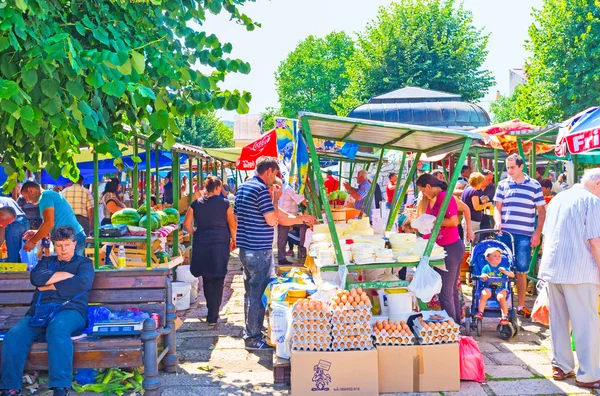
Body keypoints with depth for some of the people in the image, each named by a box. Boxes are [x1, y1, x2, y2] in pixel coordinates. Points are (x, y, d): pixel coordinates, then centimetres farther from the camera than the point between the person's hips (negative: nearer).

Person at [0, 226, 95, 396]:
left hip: (69, 310, -4)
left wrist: (50, 286, 1)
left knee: (57, 329, -40)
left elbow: (81, 284, -5)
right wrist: (66, 275, 2)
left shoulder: (84, 263, 18)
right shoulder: (46, 261, 29)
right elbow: (36, 278, 6)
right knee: (14, 335, -27)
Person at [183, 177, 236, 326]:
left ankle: (212, 310, 27)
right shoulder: (225, 203, -3)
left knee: (206, 278, 17)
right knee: (217, 280, 3)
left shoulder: (196, 204, 4)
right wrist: (233, 240, 12)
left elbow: (187, 224, 1)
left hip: (201, 244, 3)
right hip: (220, 244, -3)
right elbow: (232, 224, -2)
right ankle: (212, 316, 1)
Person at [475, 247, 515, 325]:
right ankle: (480, 312, -23)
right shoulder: (486, 268, 9)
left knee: (501, 297, -30)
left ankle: (505, 316, -20)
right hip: (488, 288, 0)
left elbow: (512, 275, 4)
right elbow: (482, 279, 2)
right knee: (484, 294, -31)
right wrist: (483, 277, -22)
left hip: (500, 289, 0)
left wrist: (505, 272, -15)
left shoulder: (503, 267, 12)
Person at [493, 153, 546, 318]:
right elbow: (498, 208, 11)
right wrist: (498, 222, -9)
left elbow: (541, 211, 6)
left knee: (521, 271, 4)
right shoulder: (502, 184, 8)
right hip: (504, 233, 1)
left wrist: (537, 233, -1)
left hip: (525, 236, -1)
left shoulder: (534, 185, 3)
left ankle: (521, 306, 15)